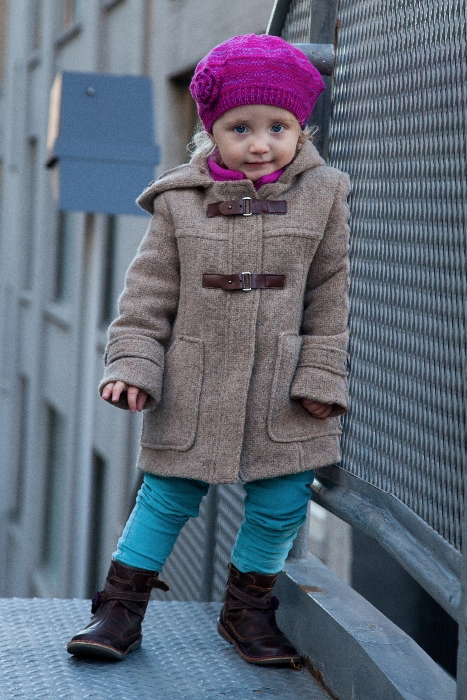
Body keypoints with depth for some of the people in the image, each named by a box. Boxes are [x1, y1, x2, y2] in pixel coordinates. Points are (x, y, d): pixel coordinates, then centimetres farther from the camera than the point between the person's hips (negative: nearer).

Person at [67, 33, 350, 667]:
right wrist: (133, 364, -8)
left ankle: (247, 608, 27)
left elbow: (331, 294, 1)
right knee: (166, 498, 5)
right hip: (192, 391, 0)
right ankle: (121, 608, 18)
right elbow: (148, 294, 1)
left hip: (280, 395, 1)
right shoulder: (181, 202, -1)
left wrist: (322, 376, -4)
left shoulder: (323, 196, -1)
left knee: (281, 505, 5)